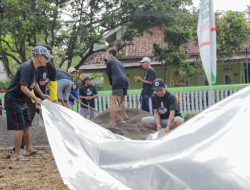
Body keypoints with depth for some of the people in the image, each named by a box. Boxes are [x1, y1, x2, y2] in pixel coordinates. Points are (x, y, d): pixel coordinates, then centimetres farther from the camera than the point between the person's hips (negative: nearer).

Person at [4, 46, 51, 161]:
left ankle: (29, 149, 27)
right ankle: (17, 155, 0)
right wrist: (36, 99, -21)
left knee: (27, 124, 15)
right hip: (13, 100, -10)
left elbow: (34, 83, 25)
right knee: (19, 127, -8)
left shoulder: (34, 68, 8)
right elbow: (23, 88, -27)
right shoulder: (26, 68, -23)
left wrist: (42, 95, 17)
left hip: (22, 101, 10)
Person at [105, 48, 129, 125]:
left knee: (112, 102, -6)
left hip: (117, 82, -7)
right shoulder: (120, 63, 29)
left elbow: (109, 74, 10)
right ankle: (123, 120, 24)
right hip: (125, 81, 7)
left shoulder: (109, 62, 9)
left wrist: (111, 83, 21)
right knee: (121, 101, 21)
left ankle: (112, 121, -14)